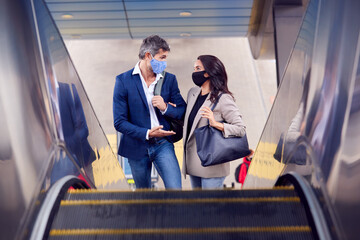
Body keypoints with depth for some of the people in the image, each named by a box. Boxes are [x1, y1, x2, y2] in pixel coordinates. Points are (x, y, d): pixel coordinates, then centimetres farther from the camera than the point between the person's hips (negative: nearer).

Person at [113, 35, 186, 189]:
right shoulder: (123, 81, -8)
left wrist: (165, 108, -16)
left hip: (162, 144, 1)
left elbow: (183, 111, 5)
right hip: (137, 147, -1)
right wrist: (146, 133, -22)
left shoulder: (169, 79, 1)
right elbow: (119, 122, -11)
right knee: (143, 192, 19)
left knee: (175, 189, -10)